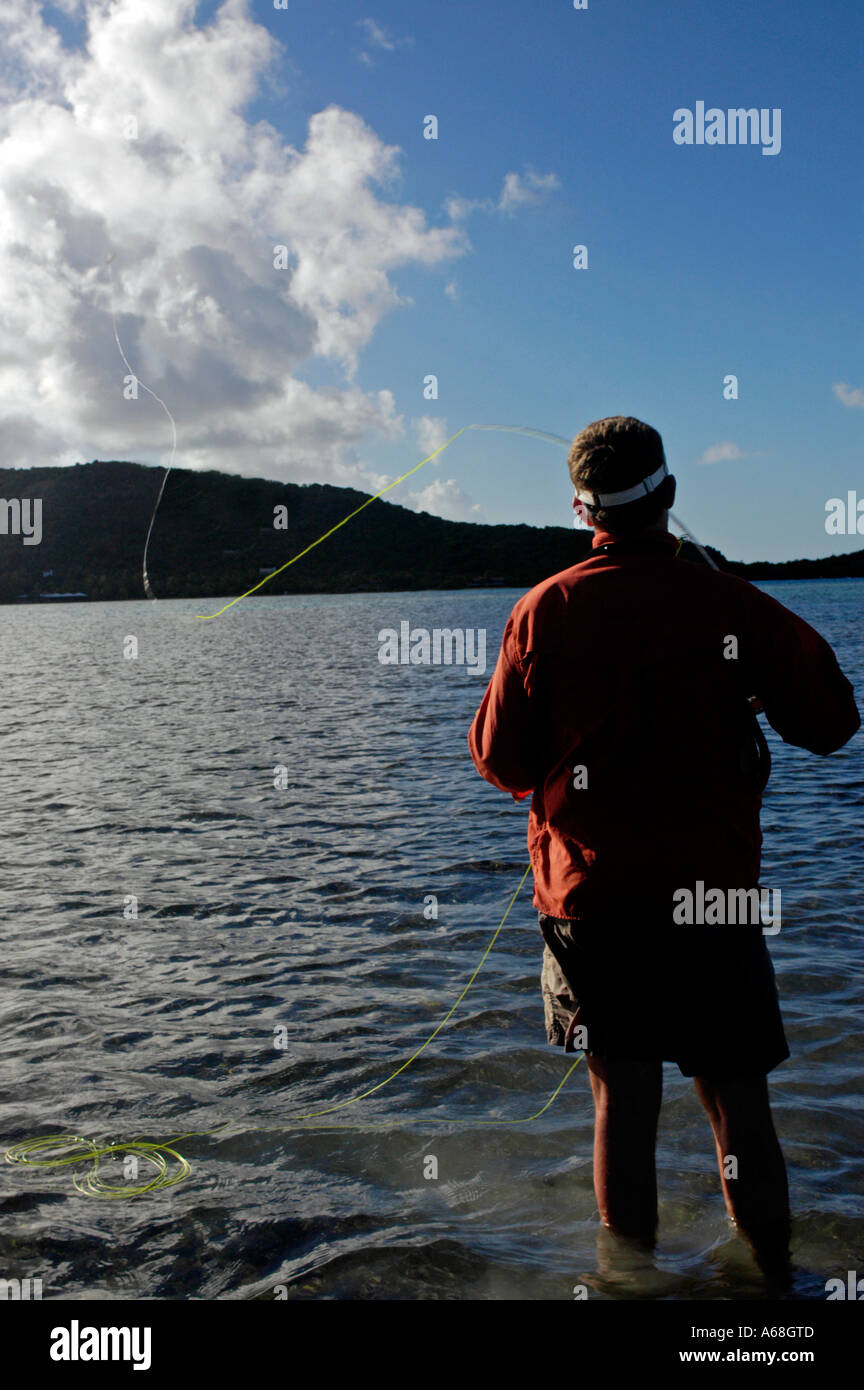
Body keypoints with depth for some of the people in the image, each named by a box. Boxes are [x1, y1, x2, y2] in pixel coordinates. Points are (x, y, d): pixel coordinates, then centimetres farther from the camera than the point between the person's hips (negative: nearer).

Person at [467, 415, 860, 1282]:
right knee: (739, 1105, 10)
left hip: (588, 894, 1)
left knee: (623, 1104, 9)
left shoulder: (547, 611, -4)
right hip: (715, 894, 0)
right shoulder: (732, 605, -5)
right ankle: (774, 1285, 19)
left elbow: (501, 761, 0)